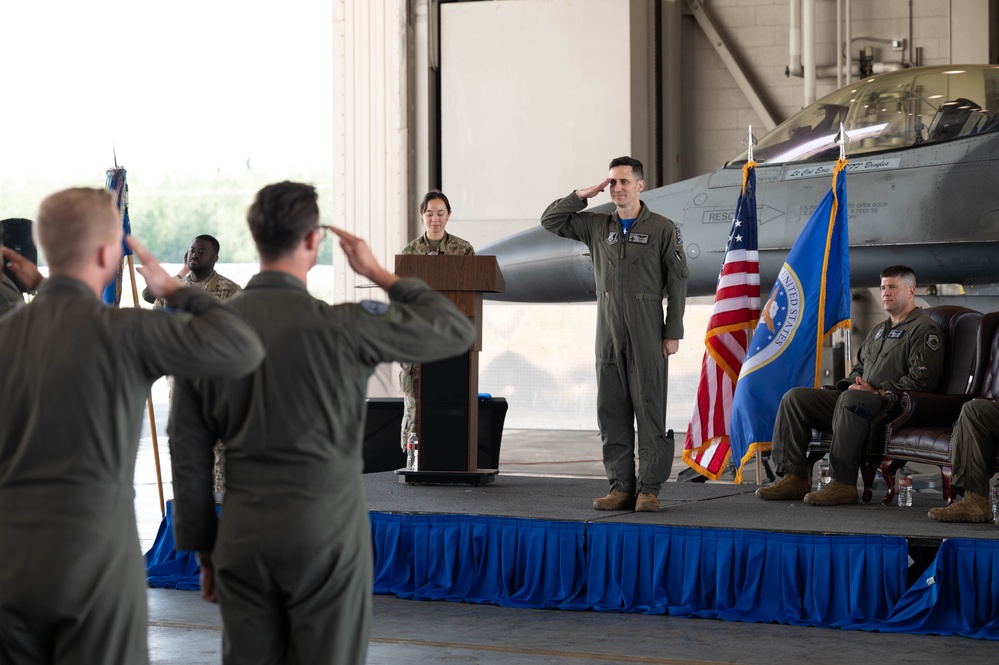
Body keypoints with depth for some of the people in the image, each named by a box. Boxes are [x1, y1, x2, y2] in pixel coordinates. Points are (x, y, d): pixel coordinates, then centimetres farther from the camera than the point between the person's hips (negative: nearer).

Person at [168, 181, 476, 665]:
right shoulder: (340, 327, -12)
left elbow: (188, 452, 5)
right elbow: (457, 330, -1)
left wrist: (202, 550, 14)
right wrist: (378, 272, 10)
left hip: (242, 533, 4)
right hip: (324, 529, -4)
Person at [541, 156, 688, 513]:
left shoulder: (663, 229, 1)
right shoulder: (597, 225, 12)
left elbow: (677, 281, -1)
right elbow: (551, 220, 13)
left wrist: (673, 333, -7)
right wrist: (584, 194, 3)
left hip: (646, 335, -4)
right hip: (609, 334, 4)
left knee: (649, 409, -6)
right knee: (612, 410, 3)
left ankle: (649, 489, -4)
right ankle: (621, 487, 7)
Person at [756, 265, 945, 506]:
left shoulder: (924, 329, -2)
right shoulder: (879, 330, 27)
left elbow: (921, 380, -14)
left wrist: (877, 391, -15)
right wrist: (855, 382, 8)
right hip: (861, 400, 9)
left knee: (851, 400, -41)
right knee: (795, 397, -3)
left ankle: (843, 483, -40)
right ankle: (794, 477, -13)